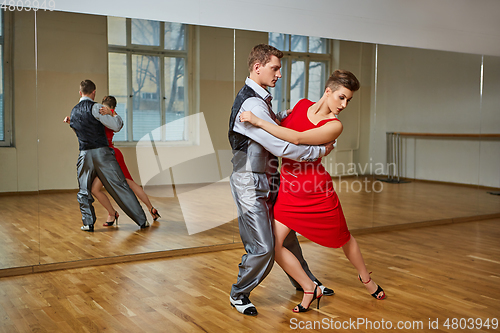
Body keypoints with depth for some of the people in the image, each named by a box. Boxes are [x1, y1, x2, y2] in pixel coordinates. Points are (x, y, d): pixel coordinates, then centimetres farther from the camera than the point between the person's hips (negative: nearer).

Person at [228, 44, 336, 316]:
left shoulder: (260, 100, 12)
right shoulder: (251, 104, -22)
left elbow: (275, 121, 33)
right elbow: (282, 147, -26)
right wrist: (320, 151, -15)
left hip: (268, 181, 10)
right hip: (250, 183, -10)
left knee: (286, 234, 19)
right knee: (263, 247, -7)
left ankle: (306, 282, 36)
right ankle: (239, 294, 16)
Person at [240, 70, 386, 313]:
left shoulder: (334, 126, -15)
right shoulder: (302, 105, -1)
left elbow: (298, 138, -29)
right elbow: (284, 124, 20)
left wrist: (259, 121, -28)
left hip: (317, 191, -3)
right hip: (289, 189, 3)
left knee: (342, 238, 14)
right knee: (274, 244, -8)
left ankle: (365, 277, 44)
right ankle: (310, 290, 10)